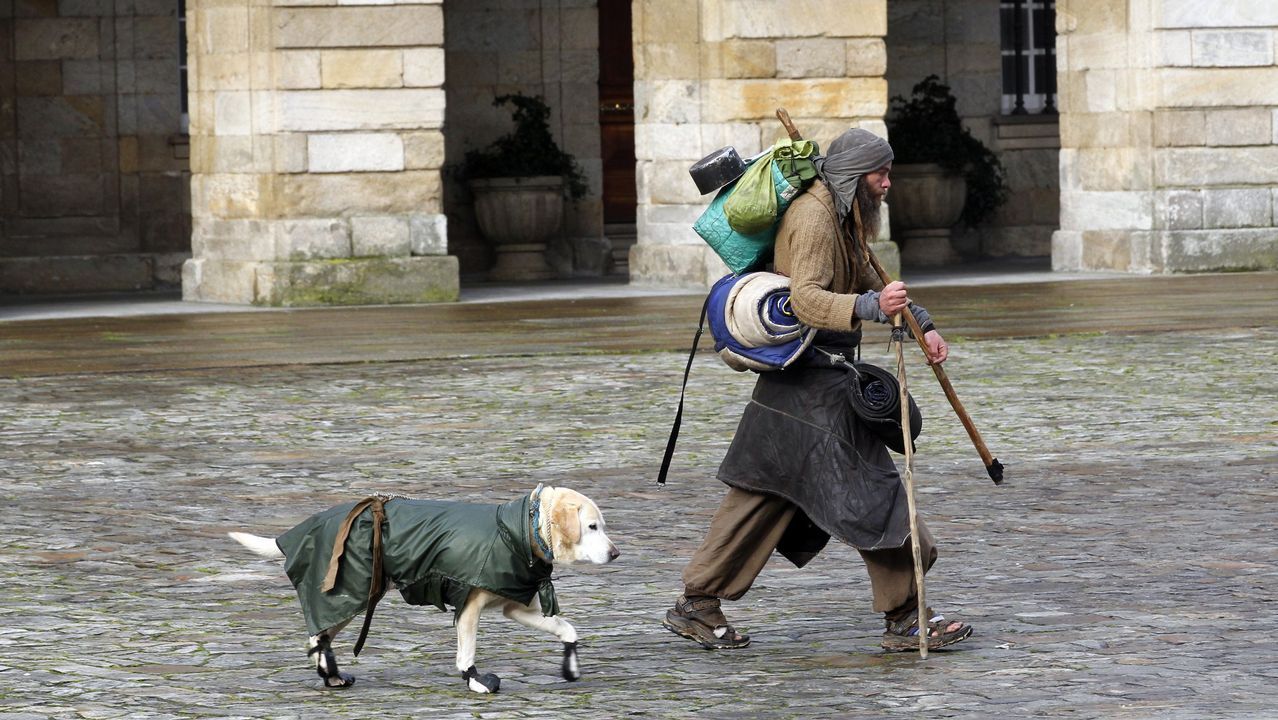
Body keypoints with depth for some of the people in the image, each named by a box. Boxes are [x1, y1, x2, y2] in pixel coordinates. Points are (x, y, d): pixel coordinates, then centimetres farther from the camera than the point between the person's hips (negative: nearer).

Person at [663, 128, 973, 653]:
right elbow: (806, 298, -30)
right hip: (812, 378, -11)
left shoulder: (844, 216, 17)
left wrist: (922, 326, 14)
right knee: (869, 490, -9)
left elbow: (867, 283, 27)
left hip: (822, 371, 11)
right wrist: (872, 306, -44)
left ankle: (697, 604, 16)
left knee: (764, 493, 12)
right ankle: (905, 619, -5)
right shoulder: (814, 215, -17)